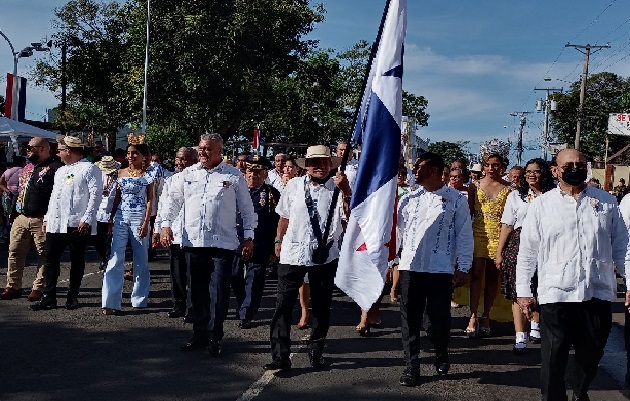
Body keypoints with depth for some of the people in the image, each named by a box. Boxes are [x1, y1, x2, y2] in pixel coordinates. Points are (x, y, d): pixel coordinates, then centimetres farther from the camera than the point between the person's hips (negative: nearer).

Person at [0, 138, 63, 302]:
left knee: (44, 255, 1)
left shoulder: (54, 168, -9)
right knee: (14, 252, 7)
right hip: (21, 218, 8)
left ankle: (38, 288, 8)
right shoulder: (27, 168, 18)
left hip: (42, 220, -8)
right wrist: (16, 210, 20)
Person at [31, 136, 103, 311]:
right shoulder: (60, 171, 22)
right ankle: (49, 297, 7)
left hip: (77, 224, -7)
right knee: (50, 259, 2)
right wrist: (47, 218, 19)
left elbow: (95, 195, -12)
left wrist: (87, 219, -19)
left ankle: (72, 297, 12)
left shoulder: (89, 169, -3)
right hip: (55, 223, 7)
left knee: (77, 262, 3)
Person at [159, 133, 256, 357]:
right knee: (198, 291, 10)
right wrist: (166, 224, -1)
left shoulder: (234, 176, 4)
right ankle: (199, 334, 22)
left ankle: (215, 337, 8)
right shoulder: (187, 174, 12)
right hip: (193, 242, 3)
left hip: (223, 243, -3)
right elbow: (173, 200, 14)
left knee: (219, 291, -4)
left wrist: (249, 237, 2)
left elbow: (246, 208, 7)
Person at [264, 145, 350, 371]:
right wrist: (279, 240, 18)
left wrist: (346, 191, -33)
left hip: (325, 256, 0)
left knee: (321, 306, 11)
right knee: (283, 306, -3)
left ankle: (316, 352, 27)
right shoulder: (294, 186, 3)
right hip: (293, 253, 0)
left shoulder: (337, 189, -3)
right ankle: (280, 356, 2)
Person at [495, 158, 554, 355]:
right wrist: (499, 252, 0)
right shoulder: (515, 196, 6)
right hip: (519, 244, -1)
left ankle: (535, 328, 30)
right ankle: (520, 337, -4)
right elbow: (507, 226, 3)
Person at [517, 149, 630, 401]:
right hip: (556, 296, -2)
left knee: (591, 357, 16)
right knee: (553, 360, 0)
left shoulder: (606, 202, 8)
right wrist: (523, 291, 2)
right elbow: (527, 252, 4)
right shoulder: (541, 205, 3)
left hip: (598, 295, 3)